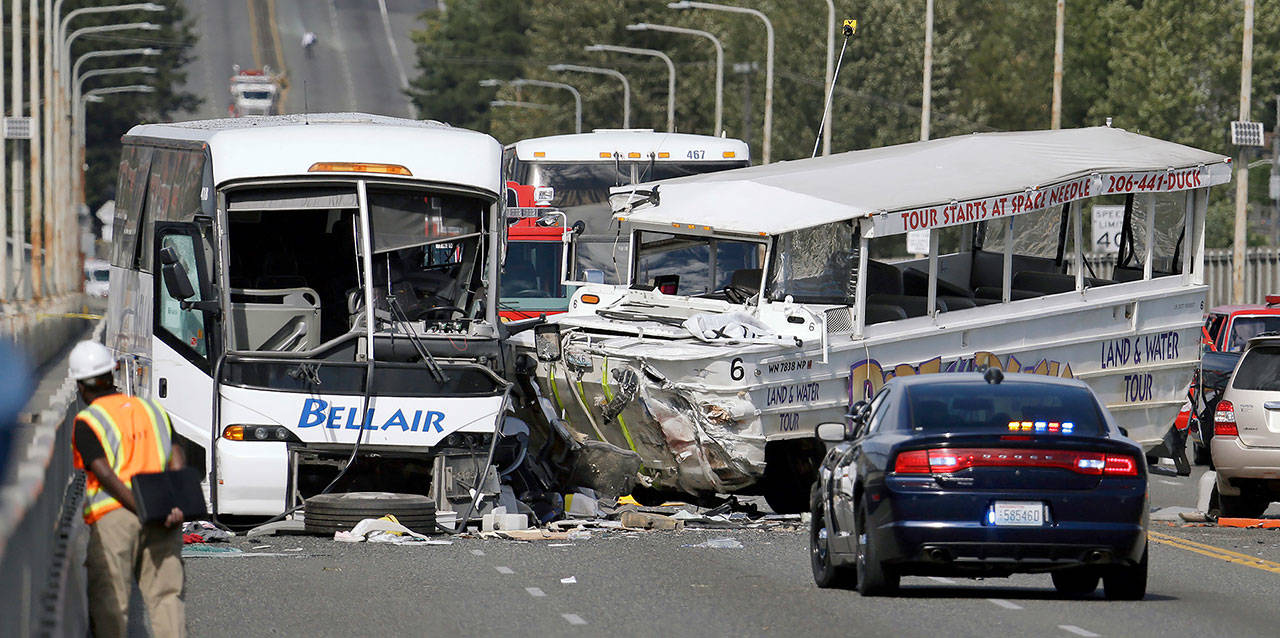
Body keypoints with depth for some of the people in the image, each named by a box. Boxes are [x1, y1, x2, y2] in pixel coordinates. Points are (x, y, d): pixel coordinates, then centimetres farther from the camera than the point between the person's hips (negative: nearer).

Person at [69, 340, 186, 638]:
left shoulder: (87, 422, 1)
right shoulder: (153, 410, 17)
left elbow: (105, 474, -10)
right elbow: (176, 457, 4)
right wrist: (178, 505, -7)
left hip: (113, 516, -4)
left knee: (110, 602, 2)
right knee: (166, 595, 5)